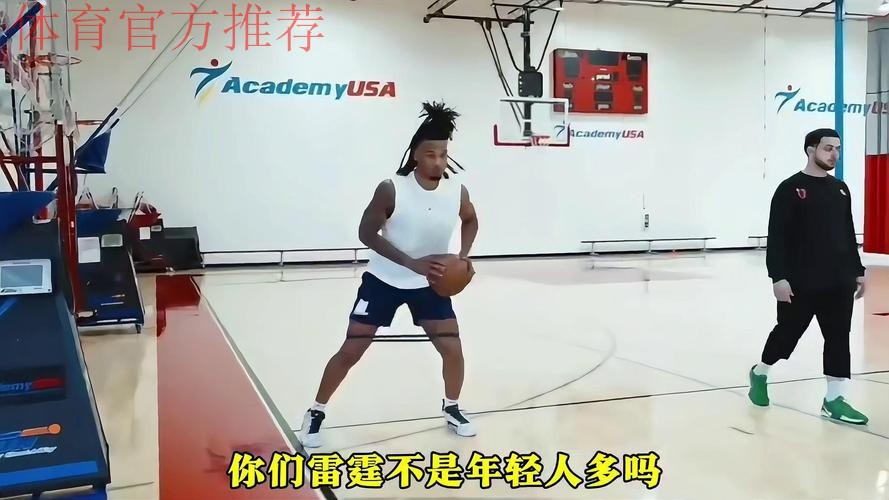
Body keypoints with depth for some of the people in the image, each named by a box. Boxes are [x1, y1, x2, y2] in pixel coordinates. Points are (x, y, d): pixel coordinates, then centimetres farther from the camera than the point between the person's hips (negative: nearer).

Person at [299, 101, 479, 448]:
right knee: (350, 351, -1)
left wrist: (464, 255, -7)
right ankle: (316, 413, 17)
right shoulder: (391, 189, -23)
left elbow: (471, 221, 11)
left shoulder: (457, 192, -11)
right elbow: (366, 233, -19)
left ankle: (451, 409, 27)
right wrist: (414, 264, -27)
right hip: (384, 280, -3)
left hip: (430, 283, 3)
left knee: (453, 350, 0)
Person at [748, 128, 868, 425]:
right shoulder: (789, 189, -7)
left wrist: (857, 271, 14)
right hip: (800, 283, -5)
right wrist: (778, 277, -17)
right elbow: (777, 238, -12)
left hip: (839, 282, 5)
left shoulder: (841, 189, 12)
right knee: (787, 333, 8)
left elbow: (849, 235, 17)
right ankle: (760, 374, 32)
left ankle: (834, 400, 10)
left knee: (838, 338, 3)